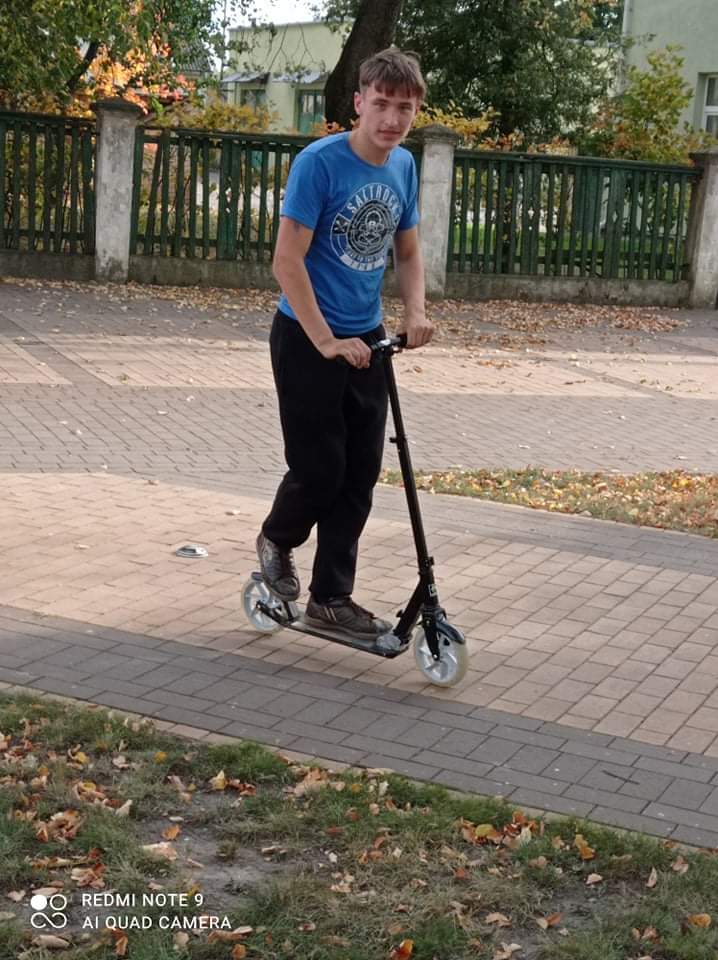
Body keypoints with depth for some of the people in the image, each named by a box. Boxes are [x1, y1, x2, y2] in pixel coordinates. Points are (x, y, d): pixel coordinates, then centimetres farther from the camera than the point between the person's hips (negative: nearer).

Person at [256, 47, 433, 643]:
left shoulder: (403, 166, 2)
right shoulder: (319, 163, -17)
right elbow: (287, 262, -19)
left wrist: (415, 312, -4)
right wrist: (327, 343, -21)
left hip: (366, 340, 6)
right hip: (307, 339, -6)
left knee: (360, 474, 6)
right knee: (319, 469, -3)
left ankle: (331, 599, 18)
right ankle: (277, 540, 30)